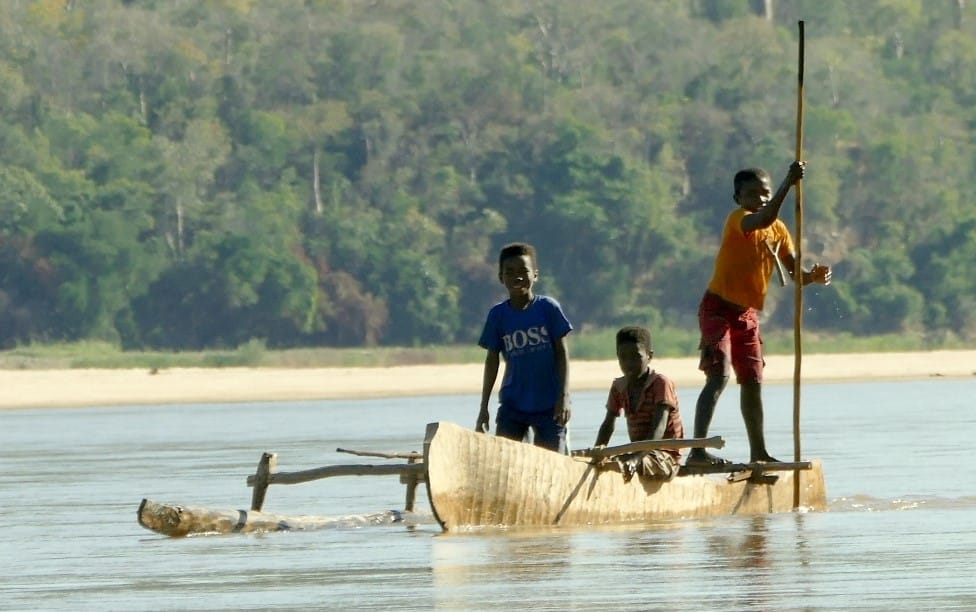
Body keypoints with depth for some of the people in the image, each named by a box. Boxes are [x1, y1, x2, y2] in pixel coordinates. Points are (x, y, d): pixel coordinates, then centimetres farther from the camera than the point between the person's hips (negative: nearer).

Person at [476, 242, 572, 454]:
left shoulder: (548, 308, -4)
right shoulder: (498, 315, 2)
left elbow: (562, 353, -1)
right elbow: (492, 360, 8)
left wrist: (564, 396, -9)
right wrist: (484, 407, 8)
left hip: (548, 404, -2)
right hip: (512, 403, 2)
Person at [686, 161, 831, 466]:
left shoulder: (778, 229, 6)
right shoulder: (738, 220, -17)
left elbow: (793, 271, 5)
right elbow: (763, 219, -40)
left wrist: (813, 276, -18)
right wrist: (788, 183, -49)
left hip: (747, 314, 8)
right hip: (718, 307, -8)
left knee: (753, 383, 16)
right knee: (720, 375, -22)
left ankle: (758, 452, 29)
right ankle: (698, 450, -30)